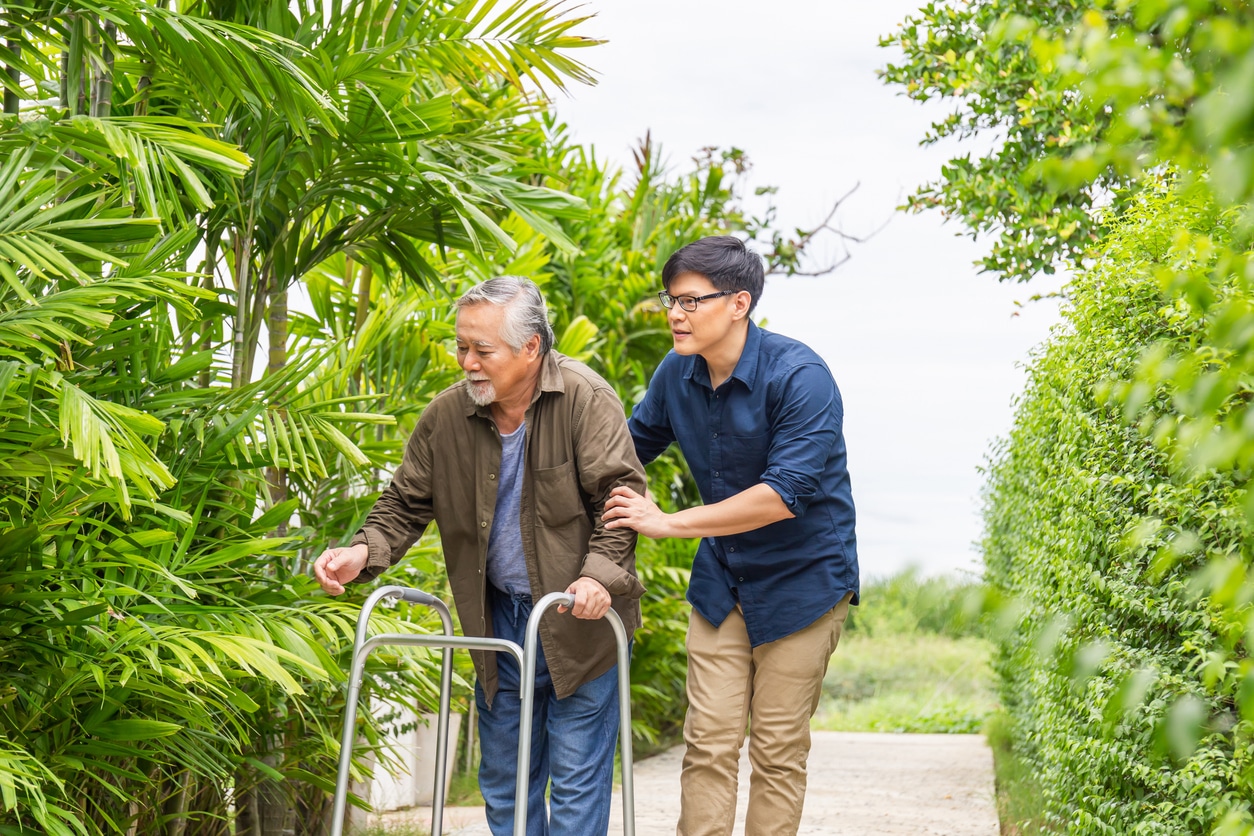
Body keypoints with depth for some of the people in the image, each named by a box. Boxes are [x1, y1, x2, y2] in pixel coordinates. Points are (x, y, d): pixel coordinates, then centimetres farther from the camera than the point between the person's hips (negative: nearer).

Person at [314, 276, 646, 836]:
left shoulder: (586, 400, -14)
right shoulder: (446, 416, -3)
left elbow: (621, 494, -15)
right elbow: (406, 503, 6)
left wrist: (600, 574, -29)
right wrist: (364, 551, -13)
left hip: (580, 621, -4)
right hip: (499, 619, 4)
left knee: (577, 779, 0)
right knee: (503, 780, 12)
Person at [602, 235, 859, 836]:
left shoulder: (798, 377, -22)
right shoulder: (677, 373, -3)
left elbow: (785, 493, -31)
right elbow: (630, 445, 16)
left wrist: (669, 523, -30)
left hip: (800, 581, -5)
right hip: (720, 579, 5)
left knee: (777, 751, 1)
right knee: (708, 741, 1)